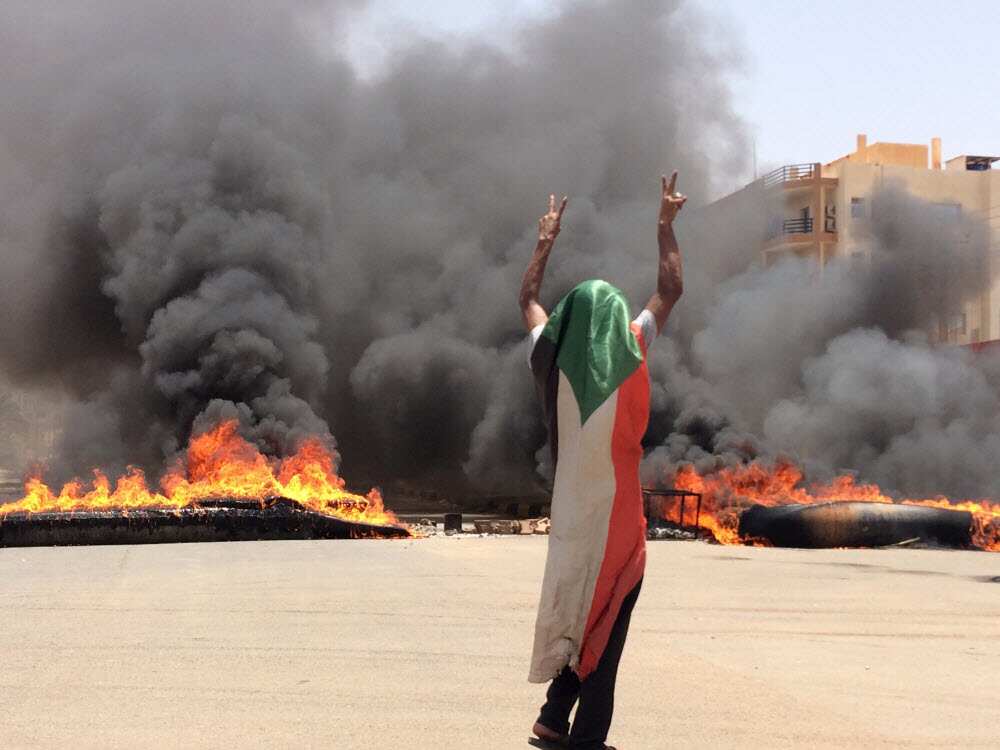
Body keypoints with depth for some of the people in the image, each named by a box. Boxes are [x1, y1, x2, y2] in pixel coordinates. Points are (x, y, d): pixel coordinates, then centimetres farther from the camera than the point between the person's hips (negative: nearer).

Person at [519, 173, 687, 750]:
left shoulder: (553, 357, 1)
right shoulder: (628, 353, -7)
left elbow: (529, 299, 20)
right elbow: (671, 291, 5)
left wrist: (547, 241, 29)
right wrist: (667, 226, 13)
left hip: (570, 506, 4)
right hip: (617, 511, -4)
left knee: (577, 608, 16)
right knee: (607, 620, 1)